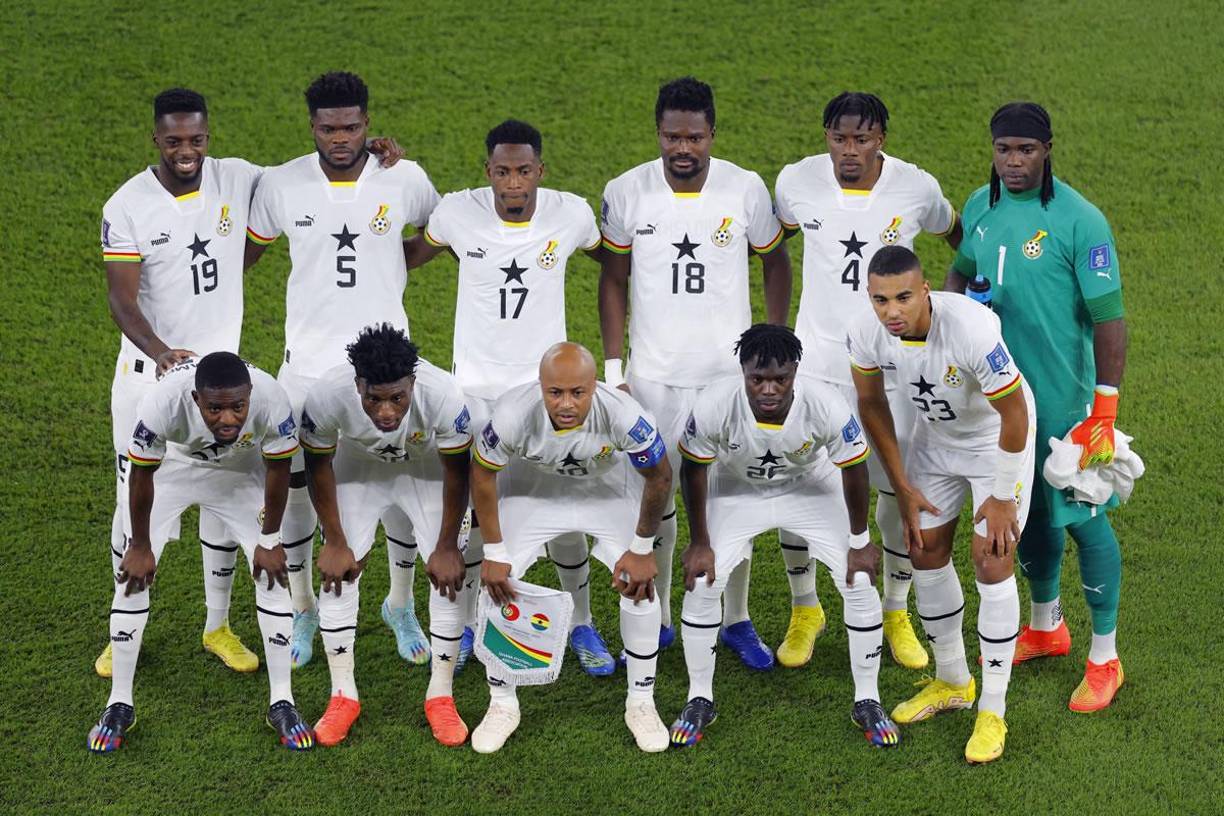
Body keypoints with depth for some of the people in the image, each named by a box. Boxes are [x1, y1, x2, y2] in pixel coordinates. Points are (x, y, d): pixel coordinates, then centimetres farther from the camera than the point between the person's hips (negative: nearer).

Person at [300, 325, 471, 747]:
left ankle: (440, 695, 6)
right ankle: (343, 694, 6)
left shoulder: (443, 396, -41)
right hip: (359, 464, 1)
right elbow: (319, 465, -16)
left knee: (449, 572, -8)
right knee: (339, 569, -8)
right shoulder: (327, 396, -38)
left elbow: (457, 471, -20)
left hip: (428, 467, -1)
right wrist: (335, 542, -9)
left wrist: (447, 547, -11)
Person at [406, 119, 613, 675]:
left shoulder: (571, 215, -11)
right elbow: (409, 256, 10)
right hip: (474, 385, 0)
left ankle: (582, 625, 21)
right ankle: (465, 625, 25)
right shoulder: (458, 212, -11)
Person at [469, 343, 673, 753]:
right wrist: (495, 553, -12)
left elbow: (659, 477, -19)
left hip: (610, 490, 0)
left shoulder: (623, 415, -38)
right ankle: (502, 705, 11)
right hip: (532, 488, 0)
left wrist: (642, 548, -9)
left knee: (641, 585, -10)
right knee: (496, 584, -9)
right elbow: (482, 476, -17)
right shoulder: (513, 415, -38)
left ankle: (641, 703, 10)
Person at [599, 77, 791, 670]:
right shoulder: (626, 193, -6)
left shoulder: (746, 189, -7)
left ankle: (737, 621, 20)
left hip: (730, 370, 0)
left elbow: (774, 264, 8)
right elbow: (614, 281, 4)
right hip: (653, 373, 0)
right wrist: (613, 367, 1)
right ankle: (657, 620, 22)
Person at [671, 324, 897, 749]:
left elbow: (853, 469, -16)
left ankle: (867, 701, 10)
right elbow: (694, 470, -15)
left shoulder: (826, 407, -35)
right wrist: (699, 543, -8)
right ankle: (699, 700, 10)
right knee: (701, 584, -11)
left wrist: (859, 541, -6)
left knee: (860, 583, -9)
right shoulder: (714, 407, -35)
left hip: (811, 487, 0)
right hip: (736, 490, 0)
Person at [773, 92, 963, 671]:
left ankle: (897, 614, 27)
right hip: (816, 358, 0)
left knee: (900, 491, 5)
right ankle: (805, 610, 22)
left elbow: (958, 236, 13)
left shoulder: (917, 188, -9)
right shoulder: (797, 181, -7)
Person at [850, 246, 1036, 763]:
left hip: (998, 438, -5)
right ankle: (952, 682, 29)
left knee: (992, 563, -9)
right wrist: (903, 487, 0)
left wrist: (1003, 497, -17)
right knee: (926, 551, 9)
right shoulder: (867, 334, -23)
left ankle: (992, 711, 2)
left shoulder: (971, 329, -39)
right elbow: (871, 404, -2)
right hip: (935, 435, 5)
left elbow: (1014, 413, -25)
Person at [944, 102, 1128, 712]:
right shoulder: (981, 207, 3)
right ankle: (1046, 628, 40)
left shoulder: (1079, 221, -17)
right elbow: (962, 271, 20)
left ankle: (1104, 660, 14)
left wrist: (1104, 413, -18)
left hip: (1062, 398, -6)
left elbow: (1110, 319, -16)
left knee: (1080, 517, 0)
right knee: (1027, 509, 19)